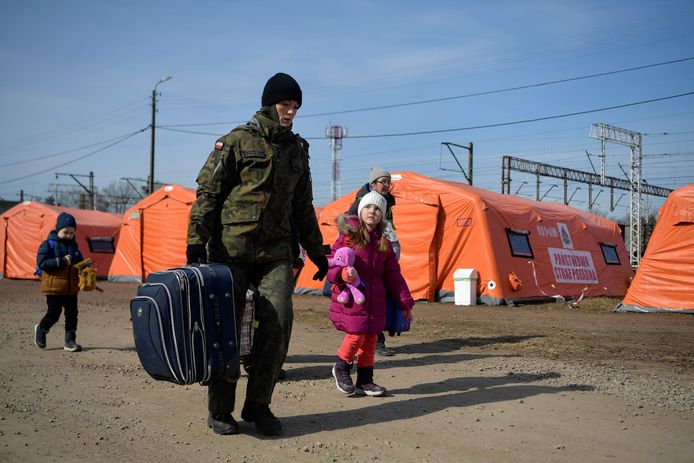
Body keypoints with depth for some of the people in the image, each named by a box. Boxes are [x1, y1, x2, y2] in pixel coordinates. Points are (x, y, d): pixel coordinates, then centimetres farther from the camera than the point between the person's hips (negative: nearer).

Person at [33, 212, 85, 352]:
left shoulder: (73, 245, 11)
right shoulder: (48, 245, -7)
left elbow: (80, 262, 21)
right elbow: (42, 263, -16)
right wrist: (61, 262, -23)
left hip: (71, 288, 5)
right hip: (54, 288, -5)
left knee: (72, 314, 2)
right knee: (53, 314, 1)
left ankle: (70, 340, 10)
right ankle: (41, 330, 29)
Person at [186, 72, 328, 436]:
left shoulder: (297, 149, 14)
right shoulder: (238, 141, -2)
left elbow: (303, 207, 22)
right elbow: (207, 194, -5)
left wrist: (316, 252, 21)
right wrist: (196, 241, -13)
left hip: (276, 252, 4)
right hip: (232, 248, -4)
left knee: (278, 322, -7)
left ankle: (258, 405, 8)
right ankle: (219, 411, 15)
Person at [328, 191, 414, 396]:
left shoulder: (384, 244, 11)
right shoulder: (348, 235, -2)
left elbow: (393, 275, 15)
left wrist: (405, 302, 13)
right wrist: (341, 273, -26)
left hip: (375, 299, 5)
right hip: (350, 296, -5)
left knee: (370, 339, 7)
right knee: (356, 334, -11)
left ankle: (364, 381, 20)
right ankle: (341, 367, 17)